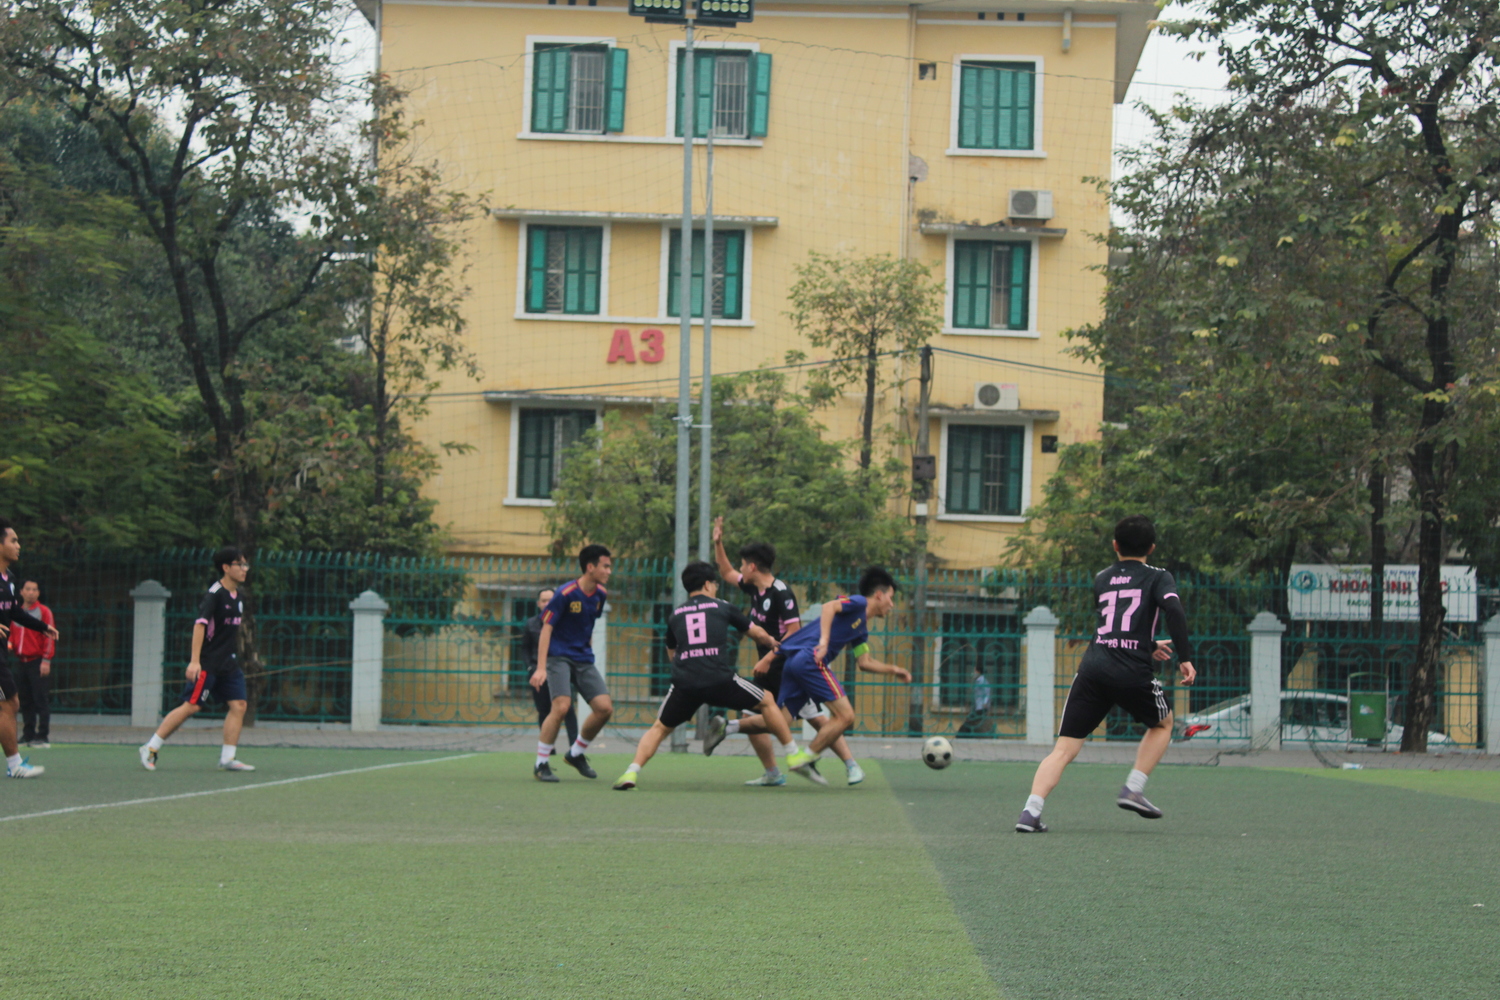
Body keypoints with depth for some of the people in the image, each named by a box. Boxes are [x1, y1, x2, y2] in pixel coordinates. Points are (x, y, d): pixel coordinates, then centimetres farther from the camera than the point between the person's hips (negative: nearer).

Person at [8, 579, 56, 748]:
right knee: (25, 702, 7)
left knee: (40, 701, -7)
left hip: (38, 663, -6)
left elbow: (49, 637, -7)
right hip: (21, 662, 6)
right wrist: (9, 644, 0)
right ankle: (28, 736, 11)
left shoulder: (44, 611, -2)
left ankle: (42, 737, -5)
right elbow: (13, 635, 22)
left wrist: (46, 660, -13)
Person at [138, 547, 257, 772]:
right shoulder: (214, 594, -13)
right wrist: (194, 661, -29)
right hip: (207, 663, -8)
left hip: (229, 664, 8)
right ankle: (150, 748, 2)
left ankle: (227, 758, -1)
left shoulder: (239, 597, 12)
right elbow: (200, 624, -21)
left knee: (239, 705, -3)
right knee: (191, 706, -8)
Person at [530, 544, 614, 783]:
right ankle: (541, 764, -9)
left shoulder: (600, 594, 4)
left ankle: (576, 754, 16)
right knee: (562, 706, -24)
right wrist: (540, 668, -21)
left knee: (605, 708, -6)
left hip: (583, 660, 6)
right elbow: (546, 629, -15)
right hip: (559, 656, -6)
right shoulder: (565, 594, -16)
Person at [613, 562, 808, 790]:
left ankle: (631, 772, -3)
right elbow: (756, 633, 26)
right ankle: (794, 755, 19)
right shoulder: (722, 607, 14)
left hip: (684, 683, 2)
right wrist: (773, 642, 47)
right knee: (767, 701, 20)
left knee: (660, 728, 18)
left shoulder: (676, 614, 20)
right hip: (720, 680, -2)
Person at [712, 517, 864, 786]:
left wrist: (769, 658, -22)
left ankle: (852, 766, -5)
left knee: (817, 718, -10)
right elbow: (726, 573, 25)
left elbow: (794, 632, -21)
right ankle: (772, 774, 11)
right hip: (768, 669, 8)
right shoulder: (754, 588, 8)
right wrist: (718, 543, 14)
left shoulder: (781, 592, -17)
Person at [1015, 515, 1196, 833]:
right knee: (1162, 723, 26)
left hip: (1092, 667, 3)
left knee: (1064, 748, 1)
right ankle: (1133, 789, 13)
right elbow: (1173, 610, -11)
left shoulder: (1101, 580, 22)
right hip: (1133, 672, -3)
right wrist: (1184, 658, -11)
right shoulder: (1158, 577, 9)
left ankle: (1031, 810, -16)